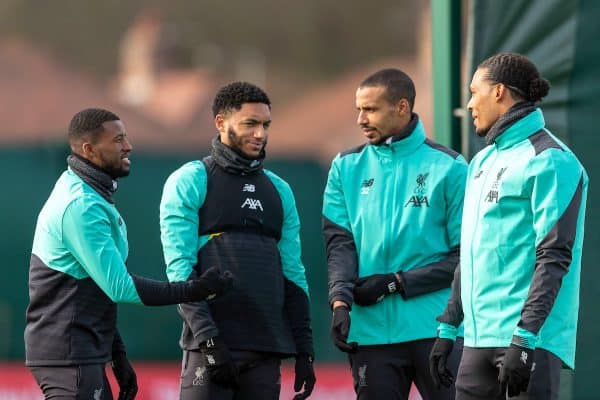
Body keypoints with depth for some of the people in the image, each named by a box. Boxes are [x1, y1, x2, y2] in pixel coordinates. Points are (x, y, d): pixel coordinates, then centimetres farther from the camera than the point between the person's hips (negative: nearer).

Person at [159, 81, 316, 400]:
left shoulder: (279, 190, 17)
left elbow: (292, 274, 17)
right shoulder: (189, 182, 0)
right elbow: (179, 267, -8)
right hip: (210, 346, -5)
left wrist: (304, 350, 10)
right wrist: (208, 339, -17)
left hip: (267, 349, 5)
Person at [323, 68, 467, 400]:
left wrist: (397, 283, -10)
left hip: (436, 329, -3)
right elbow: (339, 243, 2)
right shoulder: (346, 167, 11)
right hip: (372, 332, 3)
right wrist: (341, 300, -16)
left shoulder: (448, 167, 1)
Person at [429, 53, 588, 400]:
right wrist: (449, 325, 20)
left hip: (530, 337, -8)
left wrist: (524, 338, -21)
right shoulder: (482, 162, 19)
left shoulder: (549, 160, -8)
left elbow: (554, 257, -15)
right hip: (479, 339, 8)